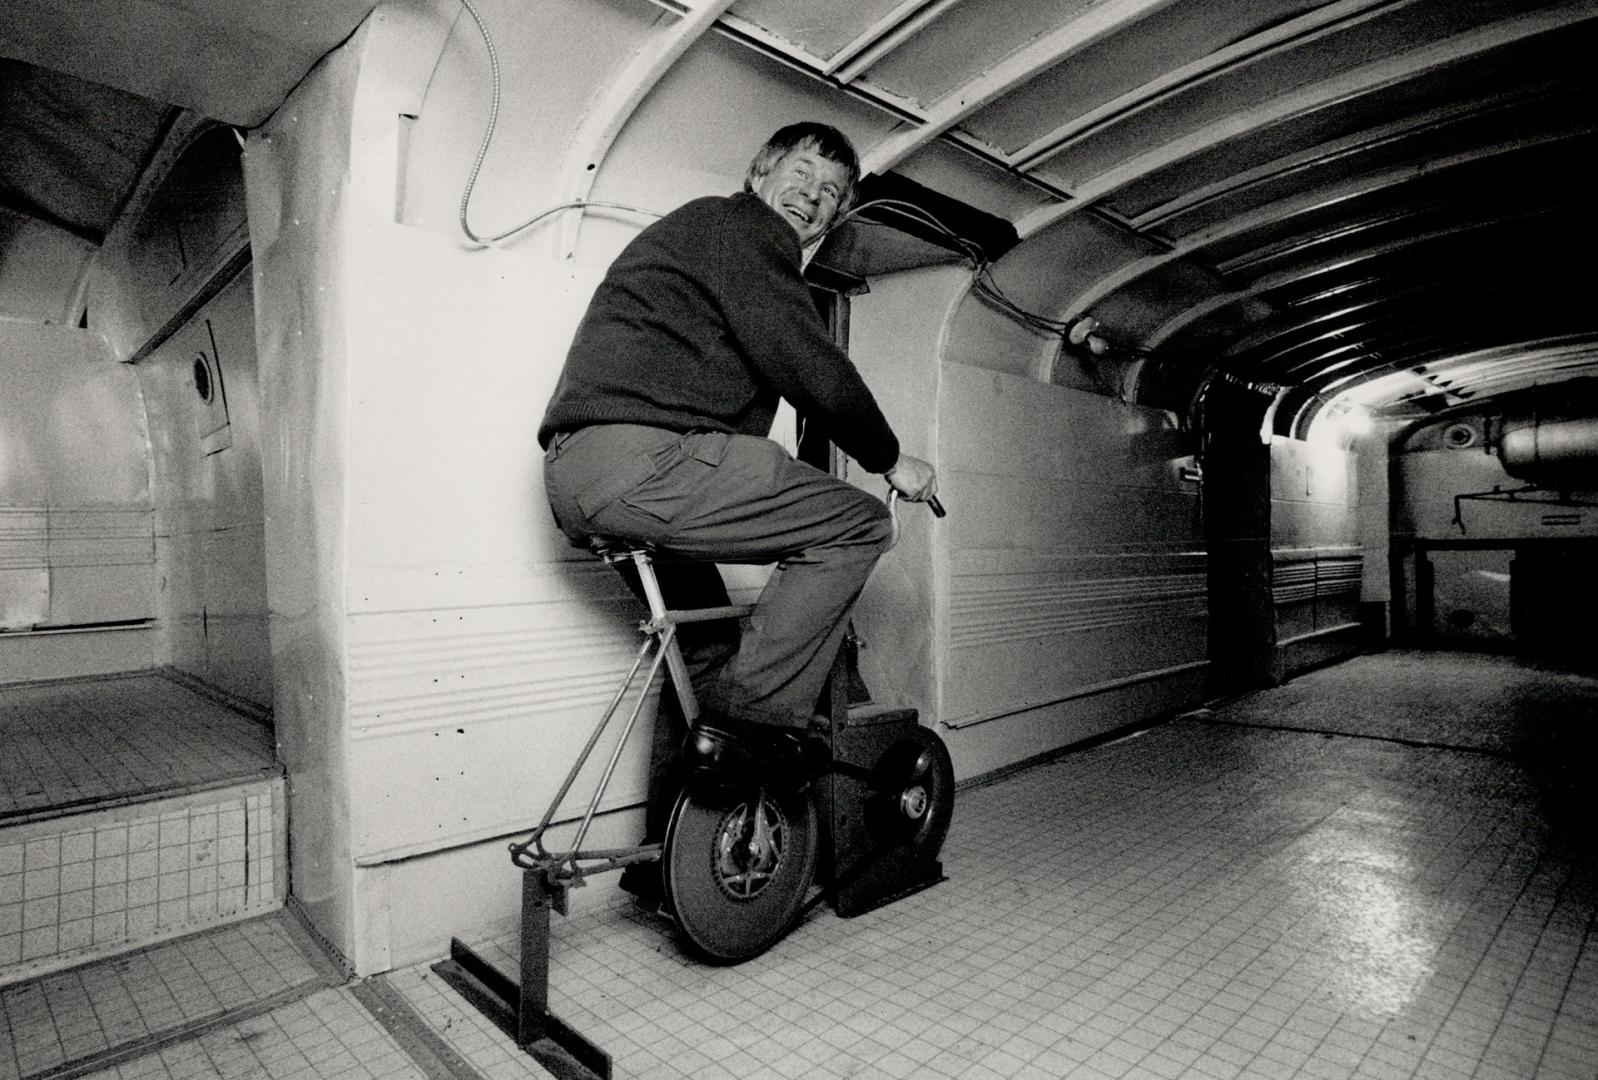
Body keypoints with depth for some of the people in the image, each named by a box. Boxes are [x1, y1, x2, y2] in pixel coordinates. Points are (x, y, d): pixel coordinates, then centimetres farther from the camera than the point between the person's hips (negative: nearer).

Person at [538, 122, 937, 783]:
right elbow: (811, 368, -11)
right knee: (858, 524, -7)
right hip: (641, 456, -11)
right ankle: (753, 721, -6)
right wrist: (890, 458, 4)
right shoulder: (740, 224, 2)